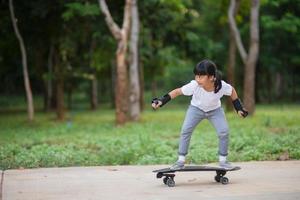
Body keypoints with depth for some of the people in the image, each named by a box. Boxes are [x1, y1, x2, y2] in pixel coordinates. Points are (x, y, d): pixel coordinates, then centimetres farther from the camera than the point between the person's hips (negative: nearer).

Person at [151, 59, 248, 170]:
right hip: (196, 108, 0)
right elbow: (177, 91, -24)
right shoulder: (194, 85, -36)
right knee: (185, 130, -15)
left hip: (215, 110, 0)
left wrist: (239, 108, -7)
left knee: (224, 132, -14)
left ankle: (223, 160, 6)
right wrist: (162, 100, -32)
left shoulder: (222, 86, -34)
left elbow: (232, 91, -11)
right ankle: (181, 160, -4)